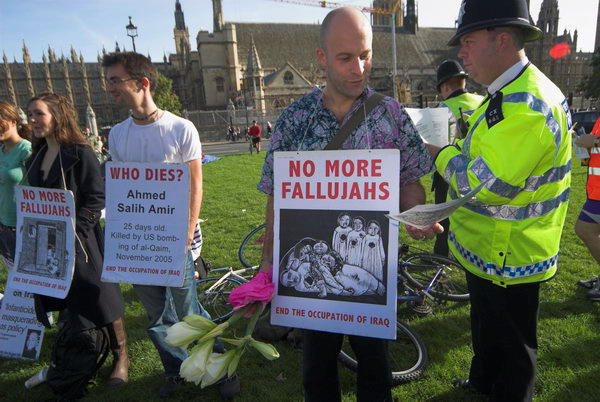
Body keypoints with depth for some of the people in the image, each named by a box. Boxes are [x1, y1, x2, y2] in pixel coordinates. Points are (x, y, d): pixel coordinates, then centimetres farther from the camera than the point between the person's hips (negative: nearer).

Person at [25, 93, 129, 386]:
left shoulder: (80, 153, -11)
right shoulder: (36, 158, 10)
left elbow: (96, 199, -15)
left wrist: (71, 234, -19)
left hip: (80, 244, -6)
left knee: (100, 299, 4)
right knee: (66, 304, 16)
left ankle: (121, 358, 22)